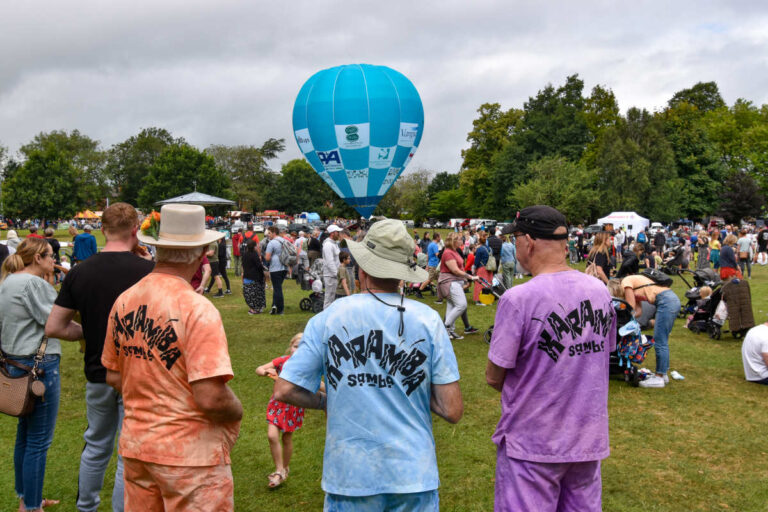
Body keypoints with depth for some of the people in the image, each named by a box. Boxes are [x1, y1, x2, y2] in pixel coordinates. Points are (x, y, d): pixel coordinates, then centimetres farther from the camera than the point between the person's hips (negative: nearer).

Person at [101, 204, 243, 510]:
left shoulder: (124, 301, 1)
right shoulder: (197, 309, -21)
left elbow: (113, 377, 12)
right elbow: (210, 398, -24)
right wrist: (237, 411, -5)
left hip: (135, 446, 7)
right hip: (189, 453, -7)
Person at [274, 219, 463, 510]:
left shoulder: (326, 320, -7)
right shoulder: (428, 319, -9)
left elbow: (284, 391, -6)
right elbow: (452, 411, -10)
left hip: (350, 476, 0)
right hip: (413, 475, 0)